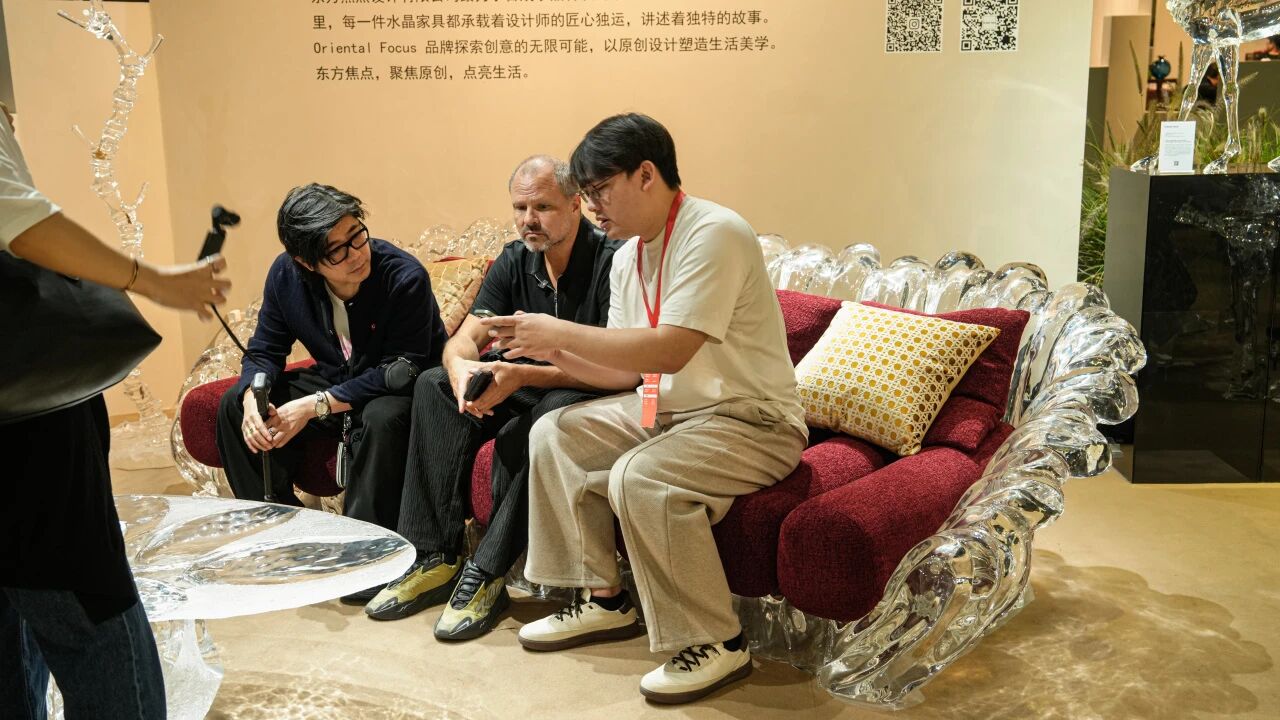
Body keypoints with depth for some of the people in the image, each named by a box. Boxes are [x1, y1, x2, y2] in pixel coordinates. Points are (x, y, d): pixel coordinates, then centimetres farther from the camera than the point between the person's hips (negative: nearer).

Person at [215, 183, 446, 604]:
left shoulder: (405, 278, -27)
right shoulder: (286, 275, -10)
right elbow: (265, 350, 0)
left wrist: (316, 406, -31)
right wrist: (253, 397, -24)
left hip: (400, 392, -6)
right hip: (333, 380, 6)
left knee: (382, 420, -38)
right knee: (234, 405, -5)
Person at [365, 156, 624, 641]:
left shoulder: (610, 262, -17)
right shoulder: (515, 261, 4)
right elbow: (464, 340, 0)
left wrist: (523, 374, -35)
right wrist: (461, 369, -27)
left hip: (594, 399, -7)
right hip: (525, 386, 7)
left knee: (552, 413, -38)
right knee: (434, 386, -11)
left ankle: (487, 573, -28)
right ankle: (433, 559, -16)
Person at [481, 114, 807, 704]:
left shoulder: (713, 233, -19)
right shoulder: (626, 257, 9)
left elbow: (670, 351, -28)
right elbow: (626, 370, 9)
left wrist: (561, 332, -21)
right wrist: (551, 351, -6)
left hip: (749, 419, -9)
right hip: (666, 410, 9)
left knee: (641, 477, -32)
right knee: (554, 434, 2)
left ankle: (716, 644, -14)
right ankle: (602, 599, 11)